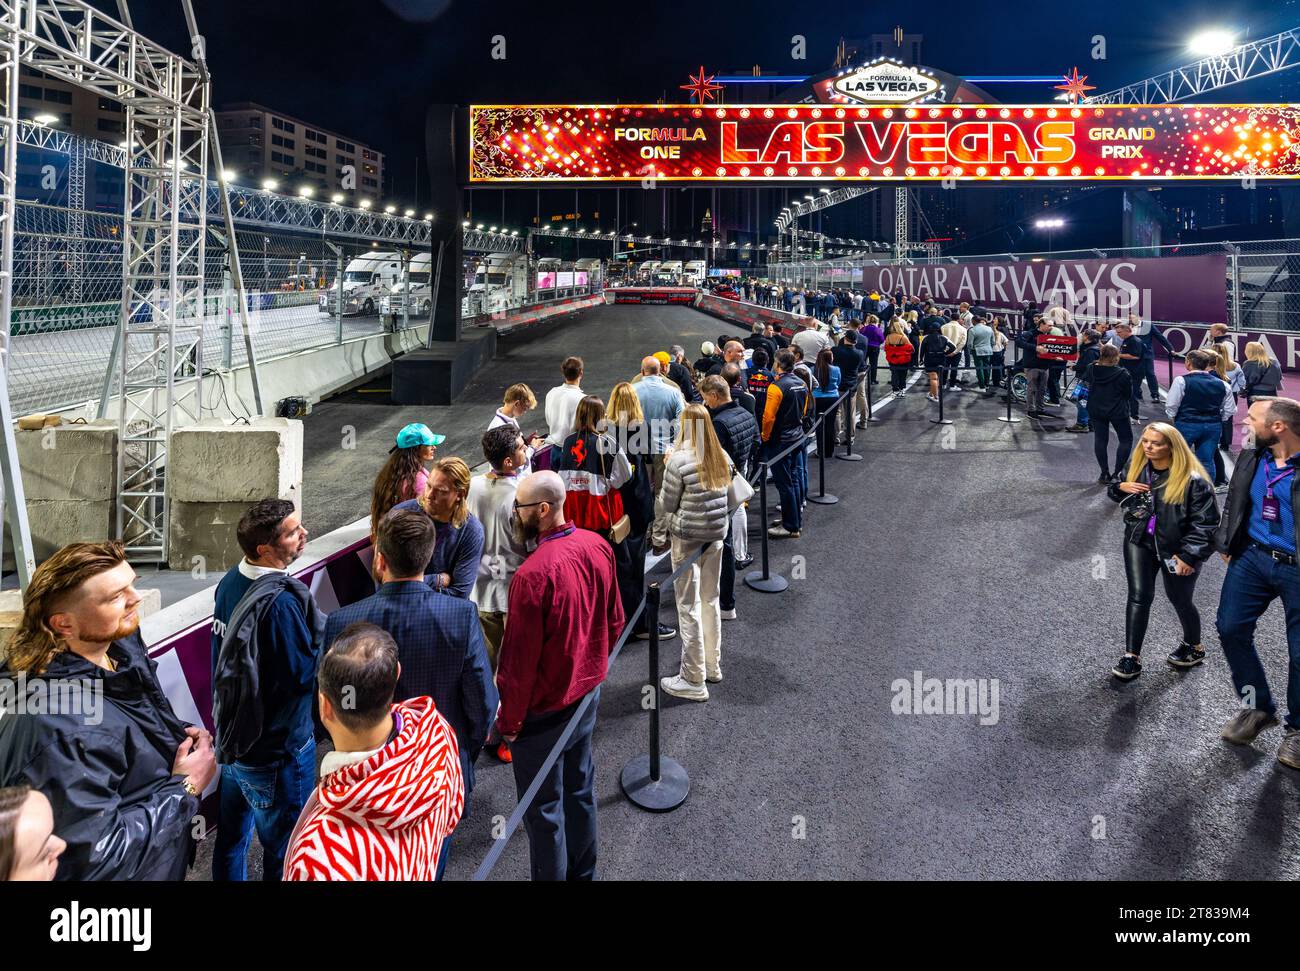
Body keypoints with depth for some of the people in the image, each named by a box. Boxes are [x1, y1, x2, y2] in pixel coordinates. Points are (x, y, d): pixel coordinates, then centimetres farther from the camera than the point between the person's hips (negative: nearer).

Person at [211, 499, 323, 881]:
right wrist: (323, 630, -13)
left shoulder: (231, 581, -3)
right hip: (276, 749, -8)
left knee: (231, 836, 24)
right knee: (283, 851, 11)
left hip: (232, 733, 8)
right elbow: (303, 674, -25)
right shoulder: (280, 601, -29)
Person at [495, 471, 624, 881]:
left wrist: (508, 720, -8)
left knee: (543, 808, 12)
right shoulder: (598, 546, -8)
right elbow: (614, 622, 5)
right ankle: (582, 871, 42)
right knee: (580, 787, 24)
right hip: (588, 692, 8)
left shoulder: (532, 575, -30)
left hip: (544, 710, -7)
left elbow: (520, 660, -22)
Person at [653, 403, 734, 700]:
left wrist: (659, 537, 4)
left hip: (687, 539, -6)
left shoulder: (679, 460, -14)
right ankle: (713, 666, 31)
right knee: (710, 600, 18)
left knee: (688, 606, 0)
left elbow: (666, 504, -8)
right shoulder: (723, 458, 4)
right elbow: (730, 499, 12)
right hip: (716, 536, 6)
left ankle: (693, 680, 6)